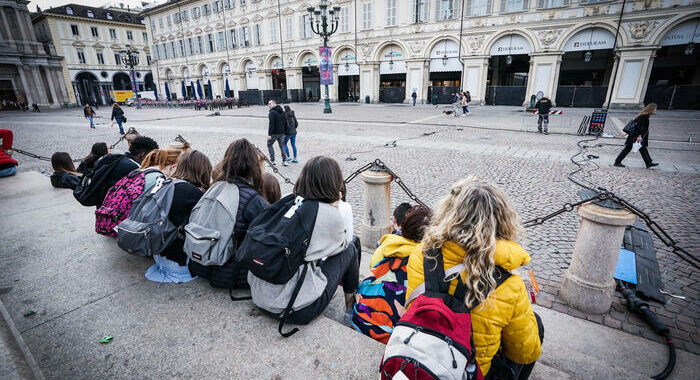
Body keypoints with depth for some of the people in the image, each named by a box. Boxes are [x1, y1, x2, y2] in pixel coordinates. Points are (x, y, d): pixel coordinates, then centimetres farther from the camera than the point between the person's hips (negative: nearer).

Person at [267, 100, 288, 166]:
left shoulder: (272, 112, -14)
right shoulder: (282, 112, 10)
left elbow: (271, 123, -20)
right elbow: (285, 123, 13)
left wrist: (269, 134, -18)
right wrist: (284, 132, 17)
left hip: (274, 133, -7)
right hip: (281, 133, 7)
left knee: (269, 145, 10)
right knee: (281, 146, 15)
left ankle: (272, 160, 6)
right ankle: (284, 161, 12)